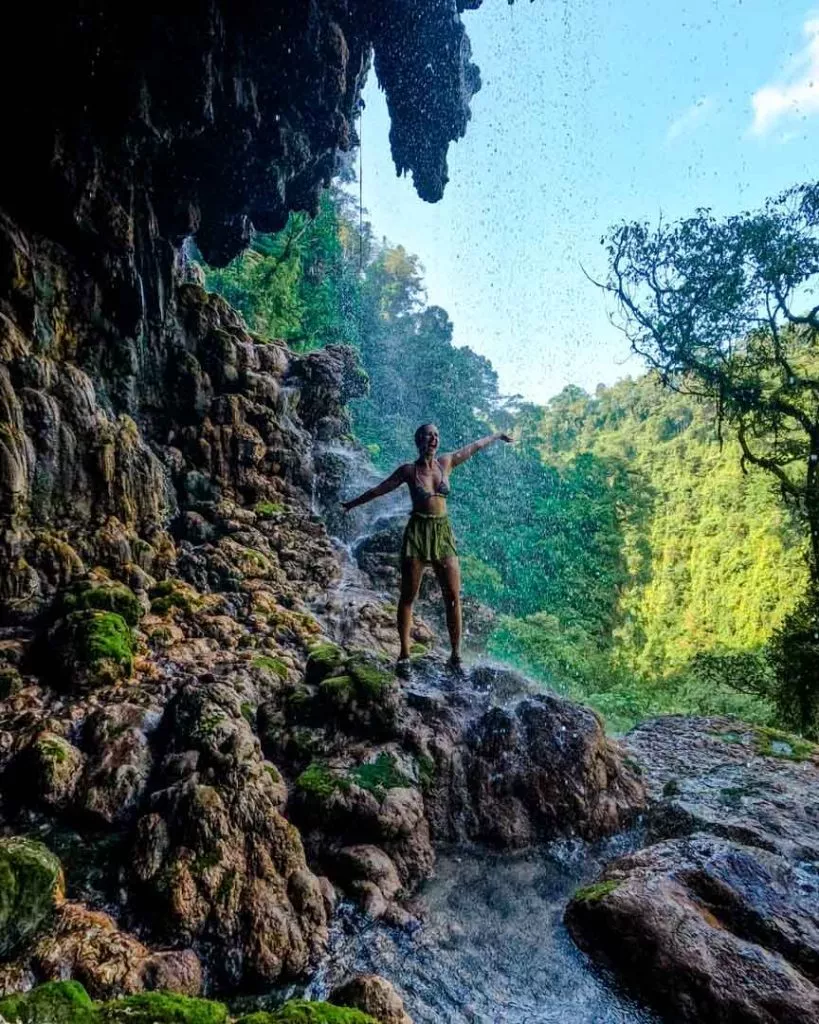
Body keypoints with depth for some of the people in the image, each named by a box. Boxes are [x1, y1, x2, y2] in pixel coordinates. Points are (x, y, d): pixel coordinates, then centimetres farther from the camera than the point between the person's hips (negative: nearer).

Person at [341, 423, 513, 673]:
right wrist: (352, 504, 13)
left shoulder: (446, 462, 6)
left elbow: (474, 446, 20)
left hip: (443, 532, 3)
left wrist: (497, 436, 31)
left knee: (453, 597, 0)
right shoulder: (409, 470, -2)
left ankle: (456, 655, 10)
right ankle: (404, 655, 11)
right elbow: (379, 489, 7)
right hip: (417, 532, -3)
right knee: (408, 597, 1)